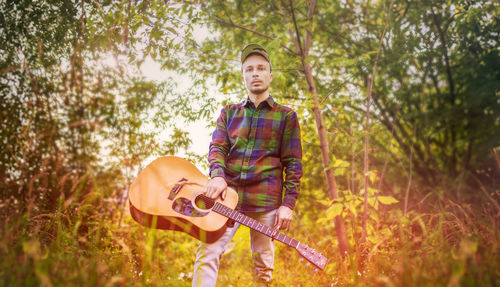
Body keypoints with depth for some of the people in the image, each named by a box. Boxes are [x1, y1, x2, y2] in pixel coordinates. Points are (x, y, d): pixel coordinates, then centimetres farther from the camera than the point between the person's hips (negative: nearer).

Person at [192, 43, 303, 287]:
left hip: (266, 200, -1)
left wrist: (288, 204, -5)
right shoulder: (229, 113, 18)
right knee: (207, 252, -11)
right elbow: (217, 146, 6)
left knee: (263, 265, 3)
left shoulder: (286, 116, 10)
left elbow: (293, 163, 5)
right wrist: (217, 175, -16)